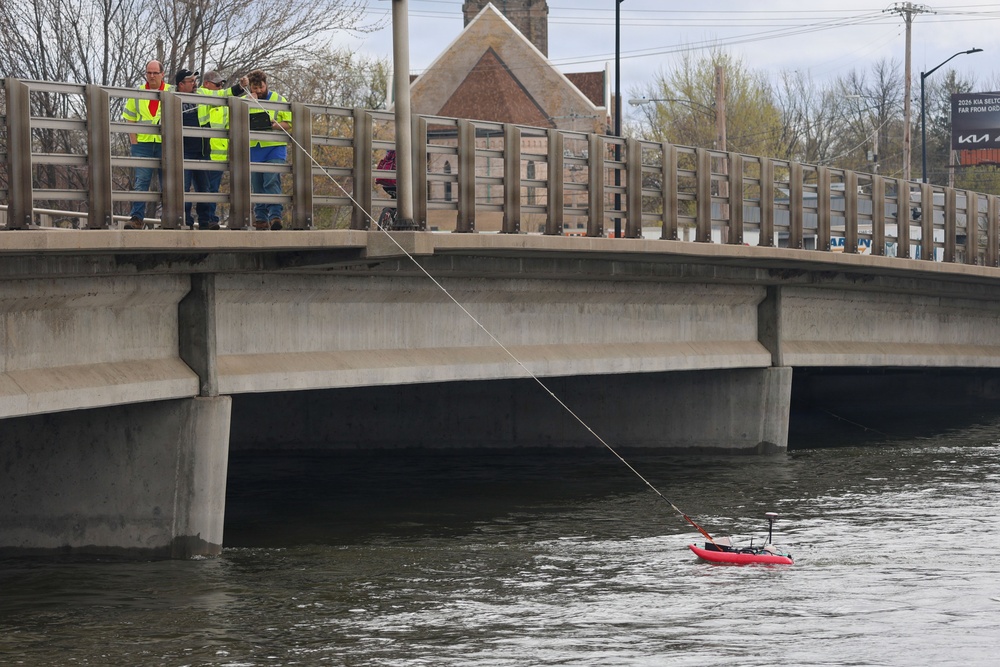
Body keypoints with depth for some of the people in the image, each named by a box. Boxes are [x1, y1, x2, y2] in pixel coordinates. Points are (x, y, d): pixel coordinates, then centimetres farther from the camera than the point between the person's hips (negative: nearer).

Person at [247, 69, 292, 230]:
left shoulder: (278, 100, 8)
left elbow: (289, 123, 4)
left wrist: (274, 125, -15)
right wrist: (251, 103, -7)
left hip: (275, 147, -3)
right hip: (253, 149, 3)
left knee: (272, 182, -15)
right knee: (257, 185, 4)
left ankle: (275, 215, -17)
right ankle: (260, 217, 9)